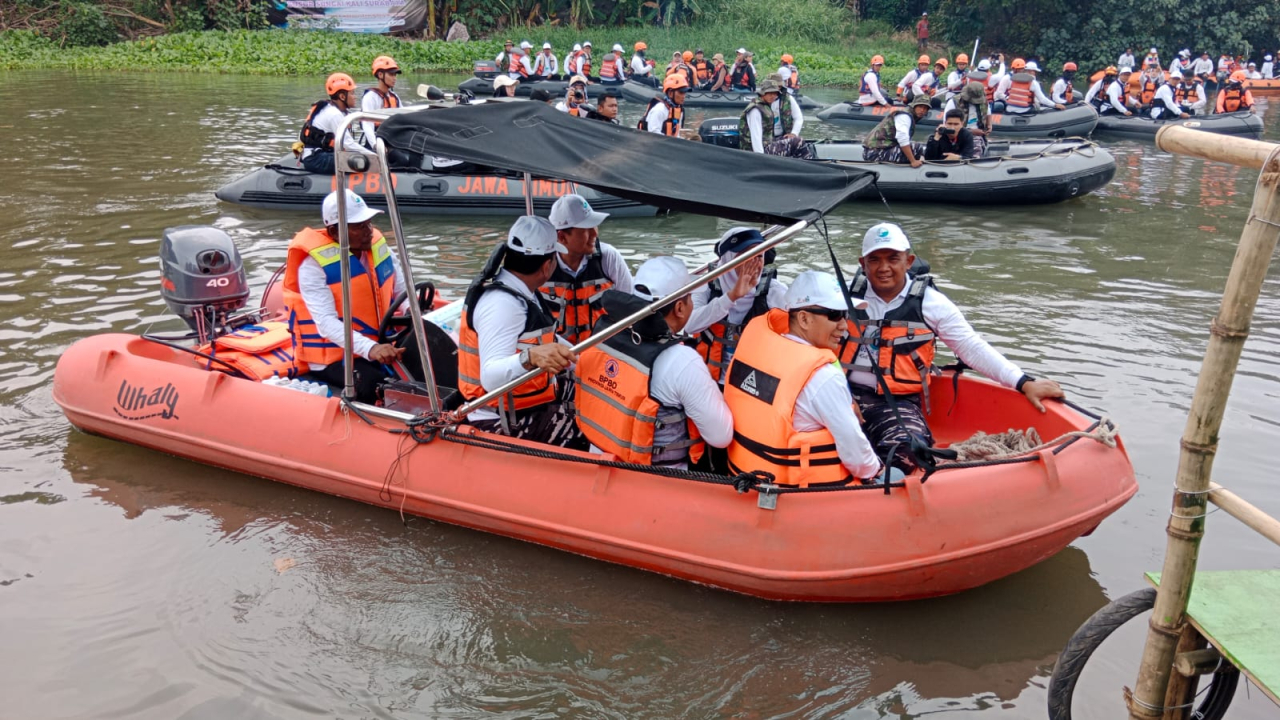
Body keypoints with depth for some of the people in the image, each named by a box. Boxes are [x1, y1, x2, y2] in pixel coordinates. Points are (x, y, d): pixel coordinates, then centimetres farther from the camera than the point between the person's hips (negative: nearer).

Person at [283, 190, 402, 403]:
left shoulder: (378, 246, 5)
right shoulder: (314, 265, -15)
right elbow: (327, 323, -25)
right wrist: (369, 348, -41)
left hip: (382, 344, 7)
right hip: (334, 357, -6)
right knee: (373, 386, -34)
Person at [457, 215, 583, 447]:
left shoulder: (517, 290, 4)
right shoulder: (502, 304, -26)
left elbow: (547, 341, 17)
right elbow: (491, 378, -38)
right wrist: (531, 358, -54)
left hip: (523, 399, 10)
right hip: (504, 420, -10)